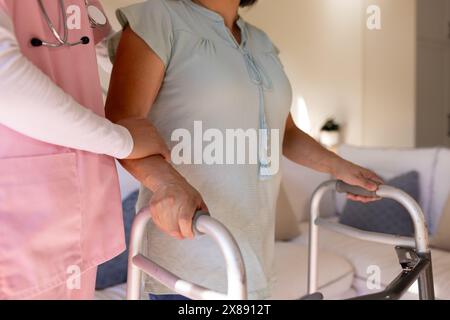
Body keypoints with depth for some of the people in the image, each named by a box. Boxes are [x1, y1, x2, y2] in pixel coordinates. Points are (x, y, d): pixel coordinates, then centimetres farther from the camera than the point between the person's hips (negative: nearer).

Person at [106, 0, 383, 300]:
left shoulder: (261, 43, 17)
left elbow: (286, 133, 24)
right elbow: (121, 122, -15)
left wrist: (341, 168, 13)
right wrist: (168, 182, -32)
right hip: (188, 236, -6)